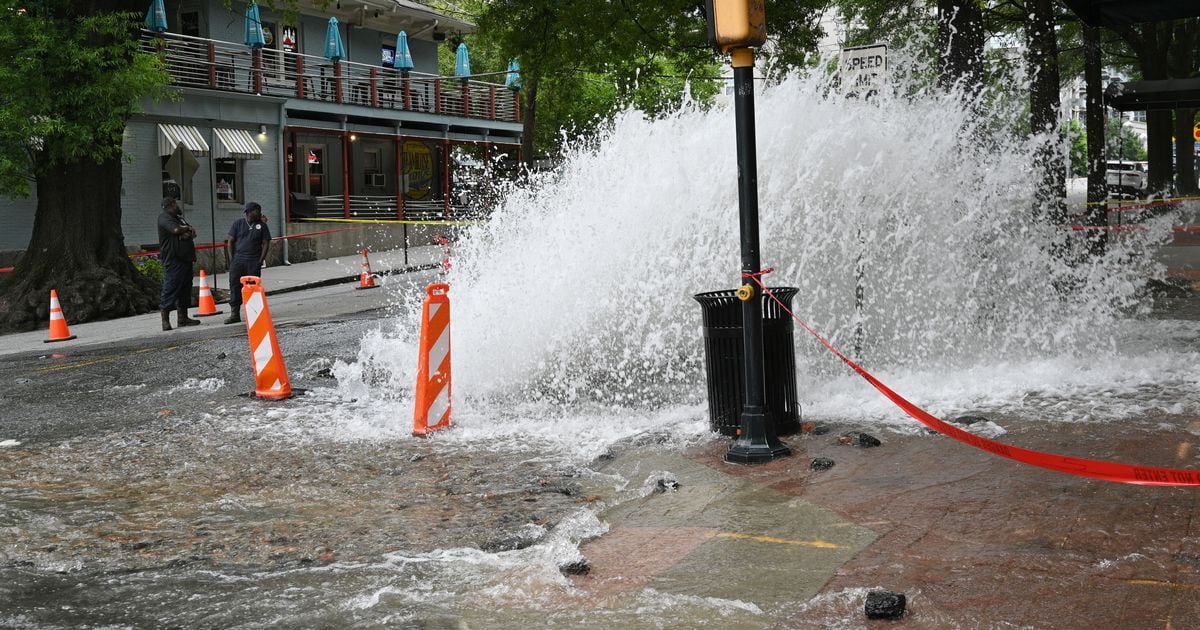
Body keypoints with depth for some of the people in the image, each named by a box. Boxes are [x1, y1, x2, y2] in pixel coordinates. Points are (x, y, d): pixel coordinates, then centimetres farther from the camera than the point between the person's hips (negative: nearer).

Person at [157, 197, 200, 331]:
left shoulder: (179, 218, 22)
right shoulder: (164, 218, -7)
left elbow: (193, 233, 18)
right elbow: (176, 230, -23)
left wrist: (188, 234, -6)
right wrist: (188, 229, -3)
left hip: (184, 258, 9)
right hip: (173, 259, -9)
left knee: (185, 289, 11)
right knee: (170, 288, -9)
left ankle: (183, 318, 17)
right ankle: (165, 320, -8)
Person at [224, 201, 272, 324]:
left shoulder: (261, 225, 7)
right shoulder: (238, 224, 6)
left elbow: (266, 243, 5)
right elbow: (230, 241, 6)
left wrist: (260, 260, -4)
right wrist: (231, 259, -3)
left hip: (254, 262, 0)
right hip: (237, 259, 0)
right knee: (234, 285, -4)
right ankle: (234, 313, -1)